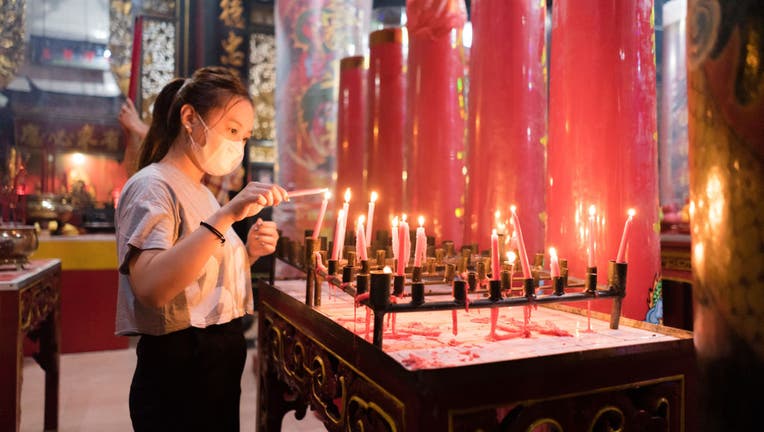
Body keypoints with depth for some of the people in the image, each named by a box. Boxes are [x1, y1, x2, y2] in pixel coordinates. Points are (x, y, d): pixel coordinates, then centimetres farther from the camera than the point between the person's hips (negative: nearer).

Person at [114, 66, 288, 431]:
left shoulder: (200, 192, 13)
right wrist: (225, 216, -34)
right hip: (180, 377, -8)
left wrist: (248, 252, -1)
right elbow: (150, 288, -30)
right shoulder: (152, 186, -14)